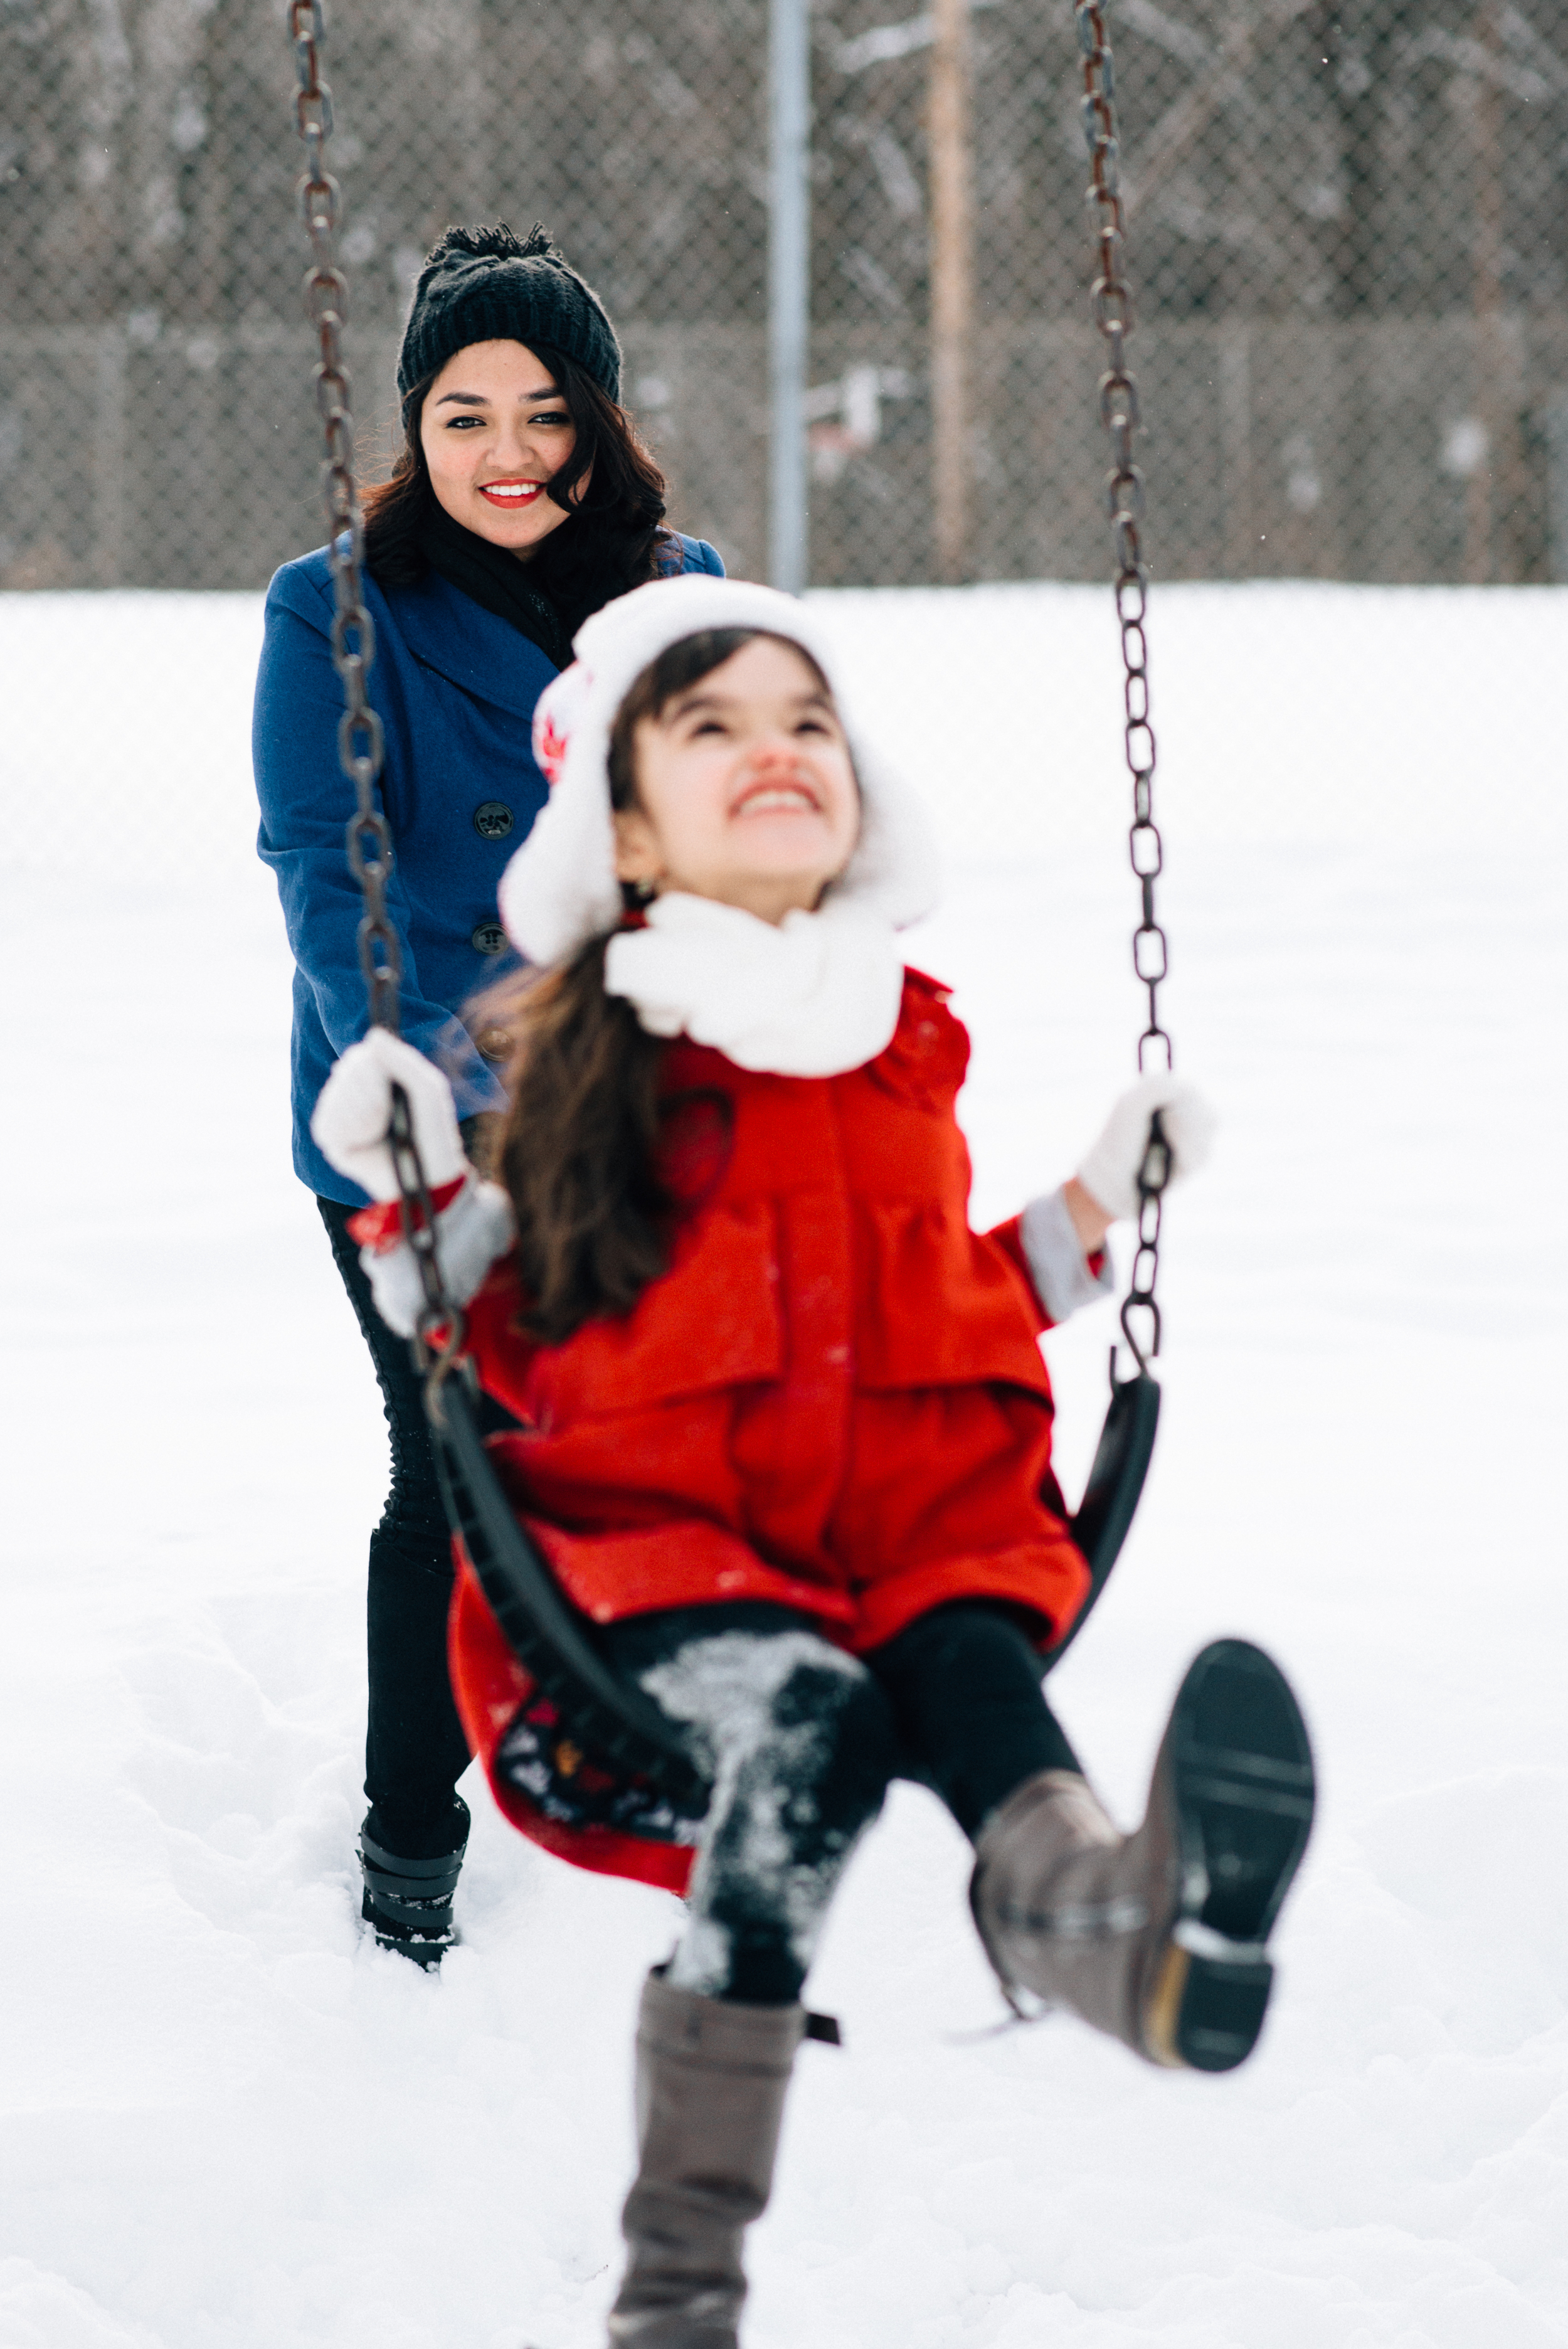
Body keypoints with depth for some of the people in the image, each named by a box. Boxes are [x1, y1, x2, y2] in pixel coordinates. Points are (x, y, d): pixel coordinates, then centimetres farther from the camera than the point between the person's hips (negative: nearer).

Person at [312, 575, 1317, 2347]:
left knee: (968, 1665, -34)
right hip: (641, 1546, -2)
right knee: (805, 1718, -36)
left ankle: (1099, 1918, -73)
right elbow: (524, 1358, 11)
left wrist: (1088, 1219, 21)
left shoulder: (905, 1042, 19)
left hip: (913, 1533, 3)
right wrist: (429, 1221, -4)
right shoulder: (581, 1054, 8)